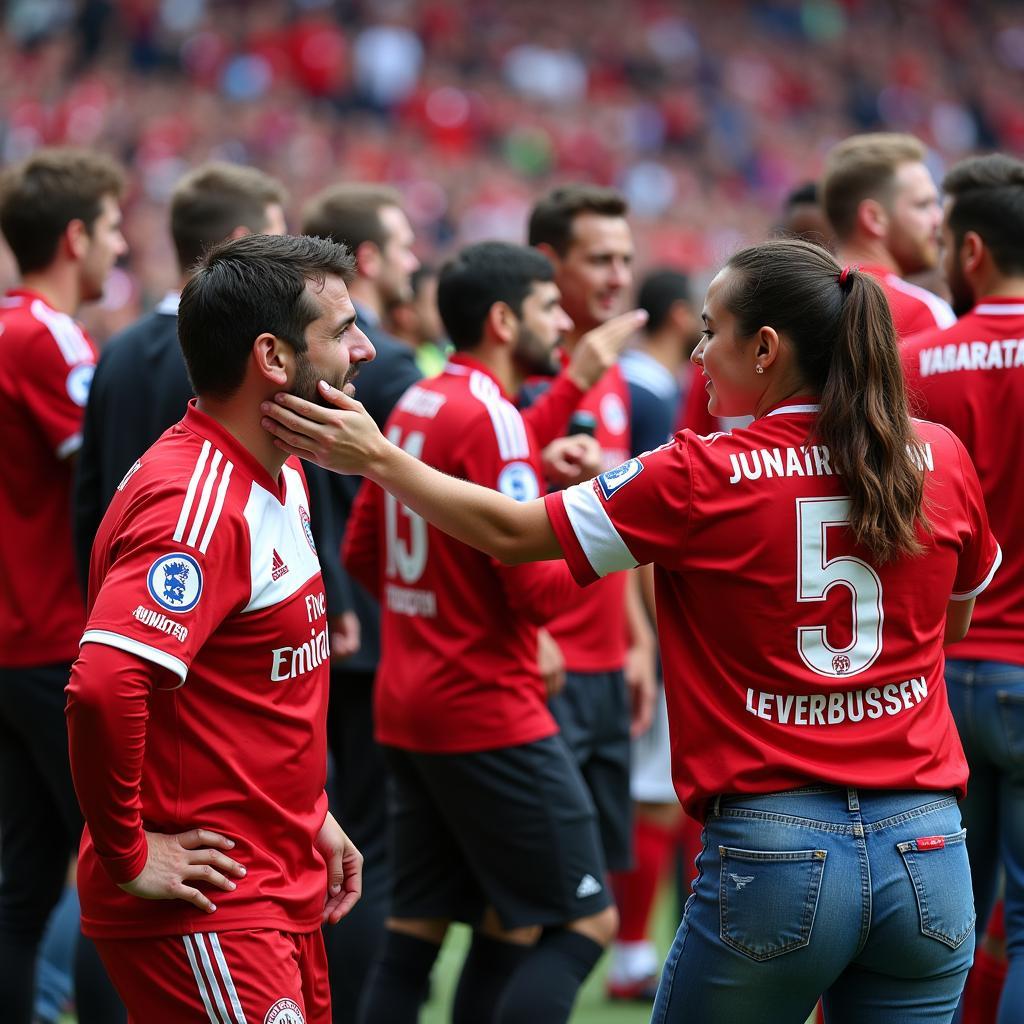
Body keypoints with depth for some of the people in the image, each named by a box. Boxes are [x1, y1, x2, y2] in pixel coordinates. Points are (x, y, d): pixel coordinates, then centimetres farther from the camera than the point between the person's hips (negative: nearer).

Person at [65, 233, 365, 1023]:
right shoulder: (198, 504, -21)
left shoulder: (282, 476, 11)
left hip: (283, 892, 10)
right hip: (206, 919, -10)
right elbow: (103, 686, -33)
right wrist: (129, 855, -23)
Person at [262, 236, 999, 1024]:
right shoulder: (942, 458, 2)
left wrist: (377, 458, 10)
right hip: (926, 854, 4)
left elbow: (509, 531, 1)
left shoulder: (704, 478, -8)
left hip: (775, 852, -4)